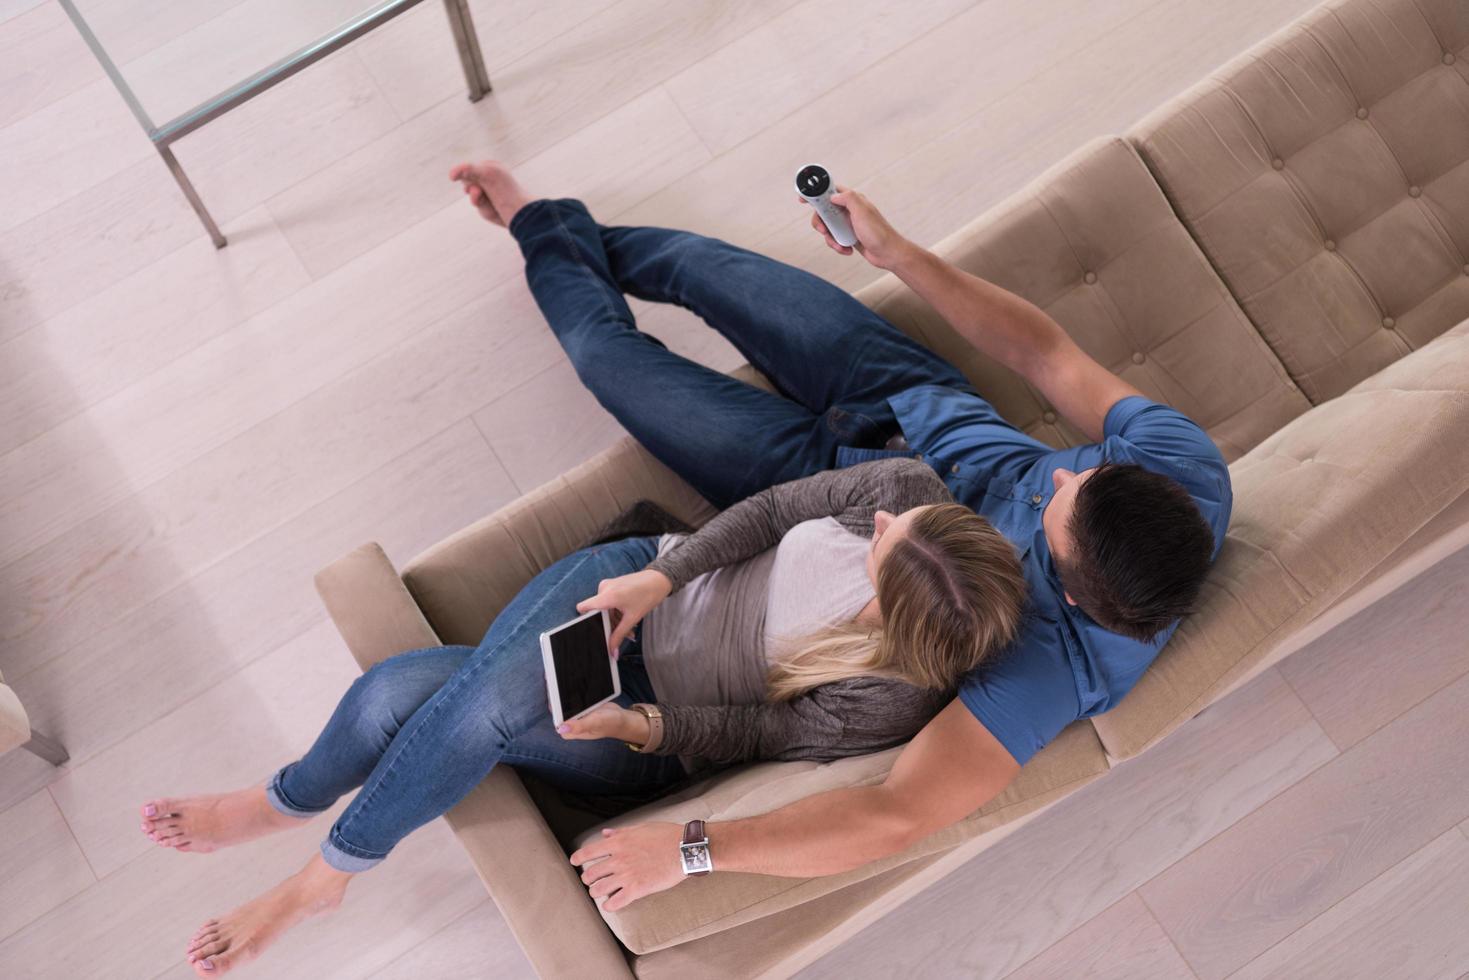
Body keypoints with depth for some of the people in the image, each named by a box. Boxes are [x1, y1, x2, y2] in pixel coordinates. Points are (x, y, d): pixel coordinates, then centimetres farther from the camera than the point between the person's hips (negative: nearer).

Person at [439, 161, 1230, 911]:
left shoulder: (1044, 664, -42)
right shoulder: (1188, 464, -27)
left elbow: (893, 819, -44)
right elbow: (1047, 354, -14)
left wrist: (688, 848, -43)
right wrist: (897, 253, -11)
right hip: (935, 404, 5)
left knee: (612, 354, 6)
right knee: (701, 263, 17)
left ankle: (553, 249, 46)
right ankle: (567, 235, 54)